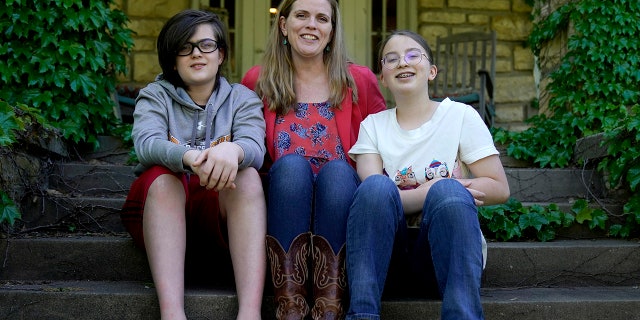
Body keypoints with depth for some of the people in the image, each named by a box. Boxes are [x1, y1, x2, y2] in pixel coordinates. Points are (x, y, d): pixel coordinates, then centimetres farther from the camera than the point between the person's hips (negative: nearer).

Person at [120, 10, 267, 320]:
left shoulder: (241, 98, 8)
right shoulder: (155, 95, 6)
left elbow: (255, 148, -14)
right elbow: (146, 144, -17)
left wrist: (232, 150, -40)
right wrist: (189, 156, -40)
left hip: (222, 205, 1)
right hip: (160, 202, 0)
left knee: (247, 174, -29)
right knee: (162, 177, -31)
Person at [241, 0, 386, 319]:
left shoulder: (359, 80, 11)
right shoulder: (257, 81, 11)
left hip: (341, 204, 0)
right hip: (281, 203, 0)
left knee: (337, 169, -31)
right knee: (291, 164, -31)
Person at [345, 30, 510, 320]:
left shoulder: (461, 116, 5)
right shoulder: (373, 125, 10)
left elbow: (499, 189, 0)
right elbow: (372, 195, -6)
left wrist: (444, 190, -13)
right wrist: (430, 191, -20)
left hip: (447, 247, -1)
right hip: (388, 249, 1)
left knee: (447, 192, -31)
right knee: (377, 186, -28)